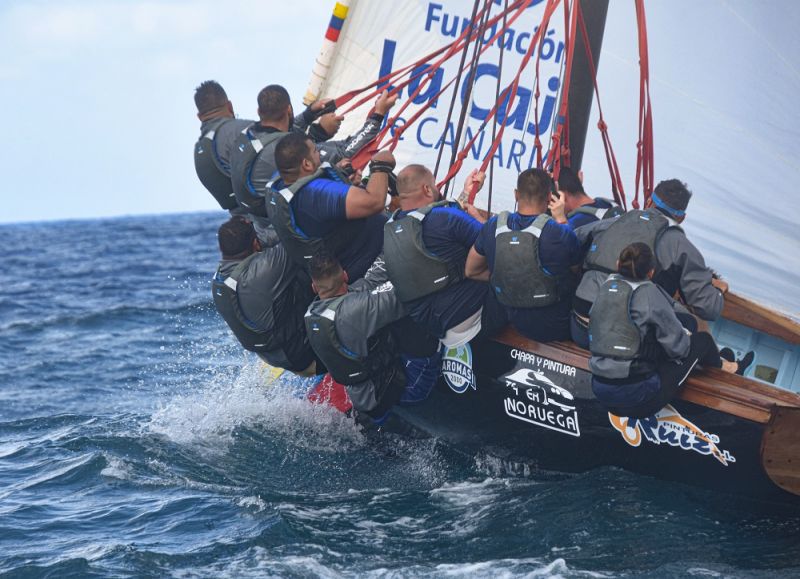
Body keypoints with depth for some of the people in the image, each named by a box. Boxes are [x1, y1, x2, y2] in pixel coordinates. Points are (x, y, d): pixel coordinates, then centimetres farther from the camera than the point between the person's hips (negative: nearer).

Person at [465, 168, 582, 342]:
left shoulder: (493, 227, -9)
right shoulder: (559, 233, -24)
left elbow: (471, 271, 7)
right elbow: (577, 267, -1)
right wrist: (561, 218, 0)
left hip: (518, 326, 6)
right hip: (558, 329, -6)